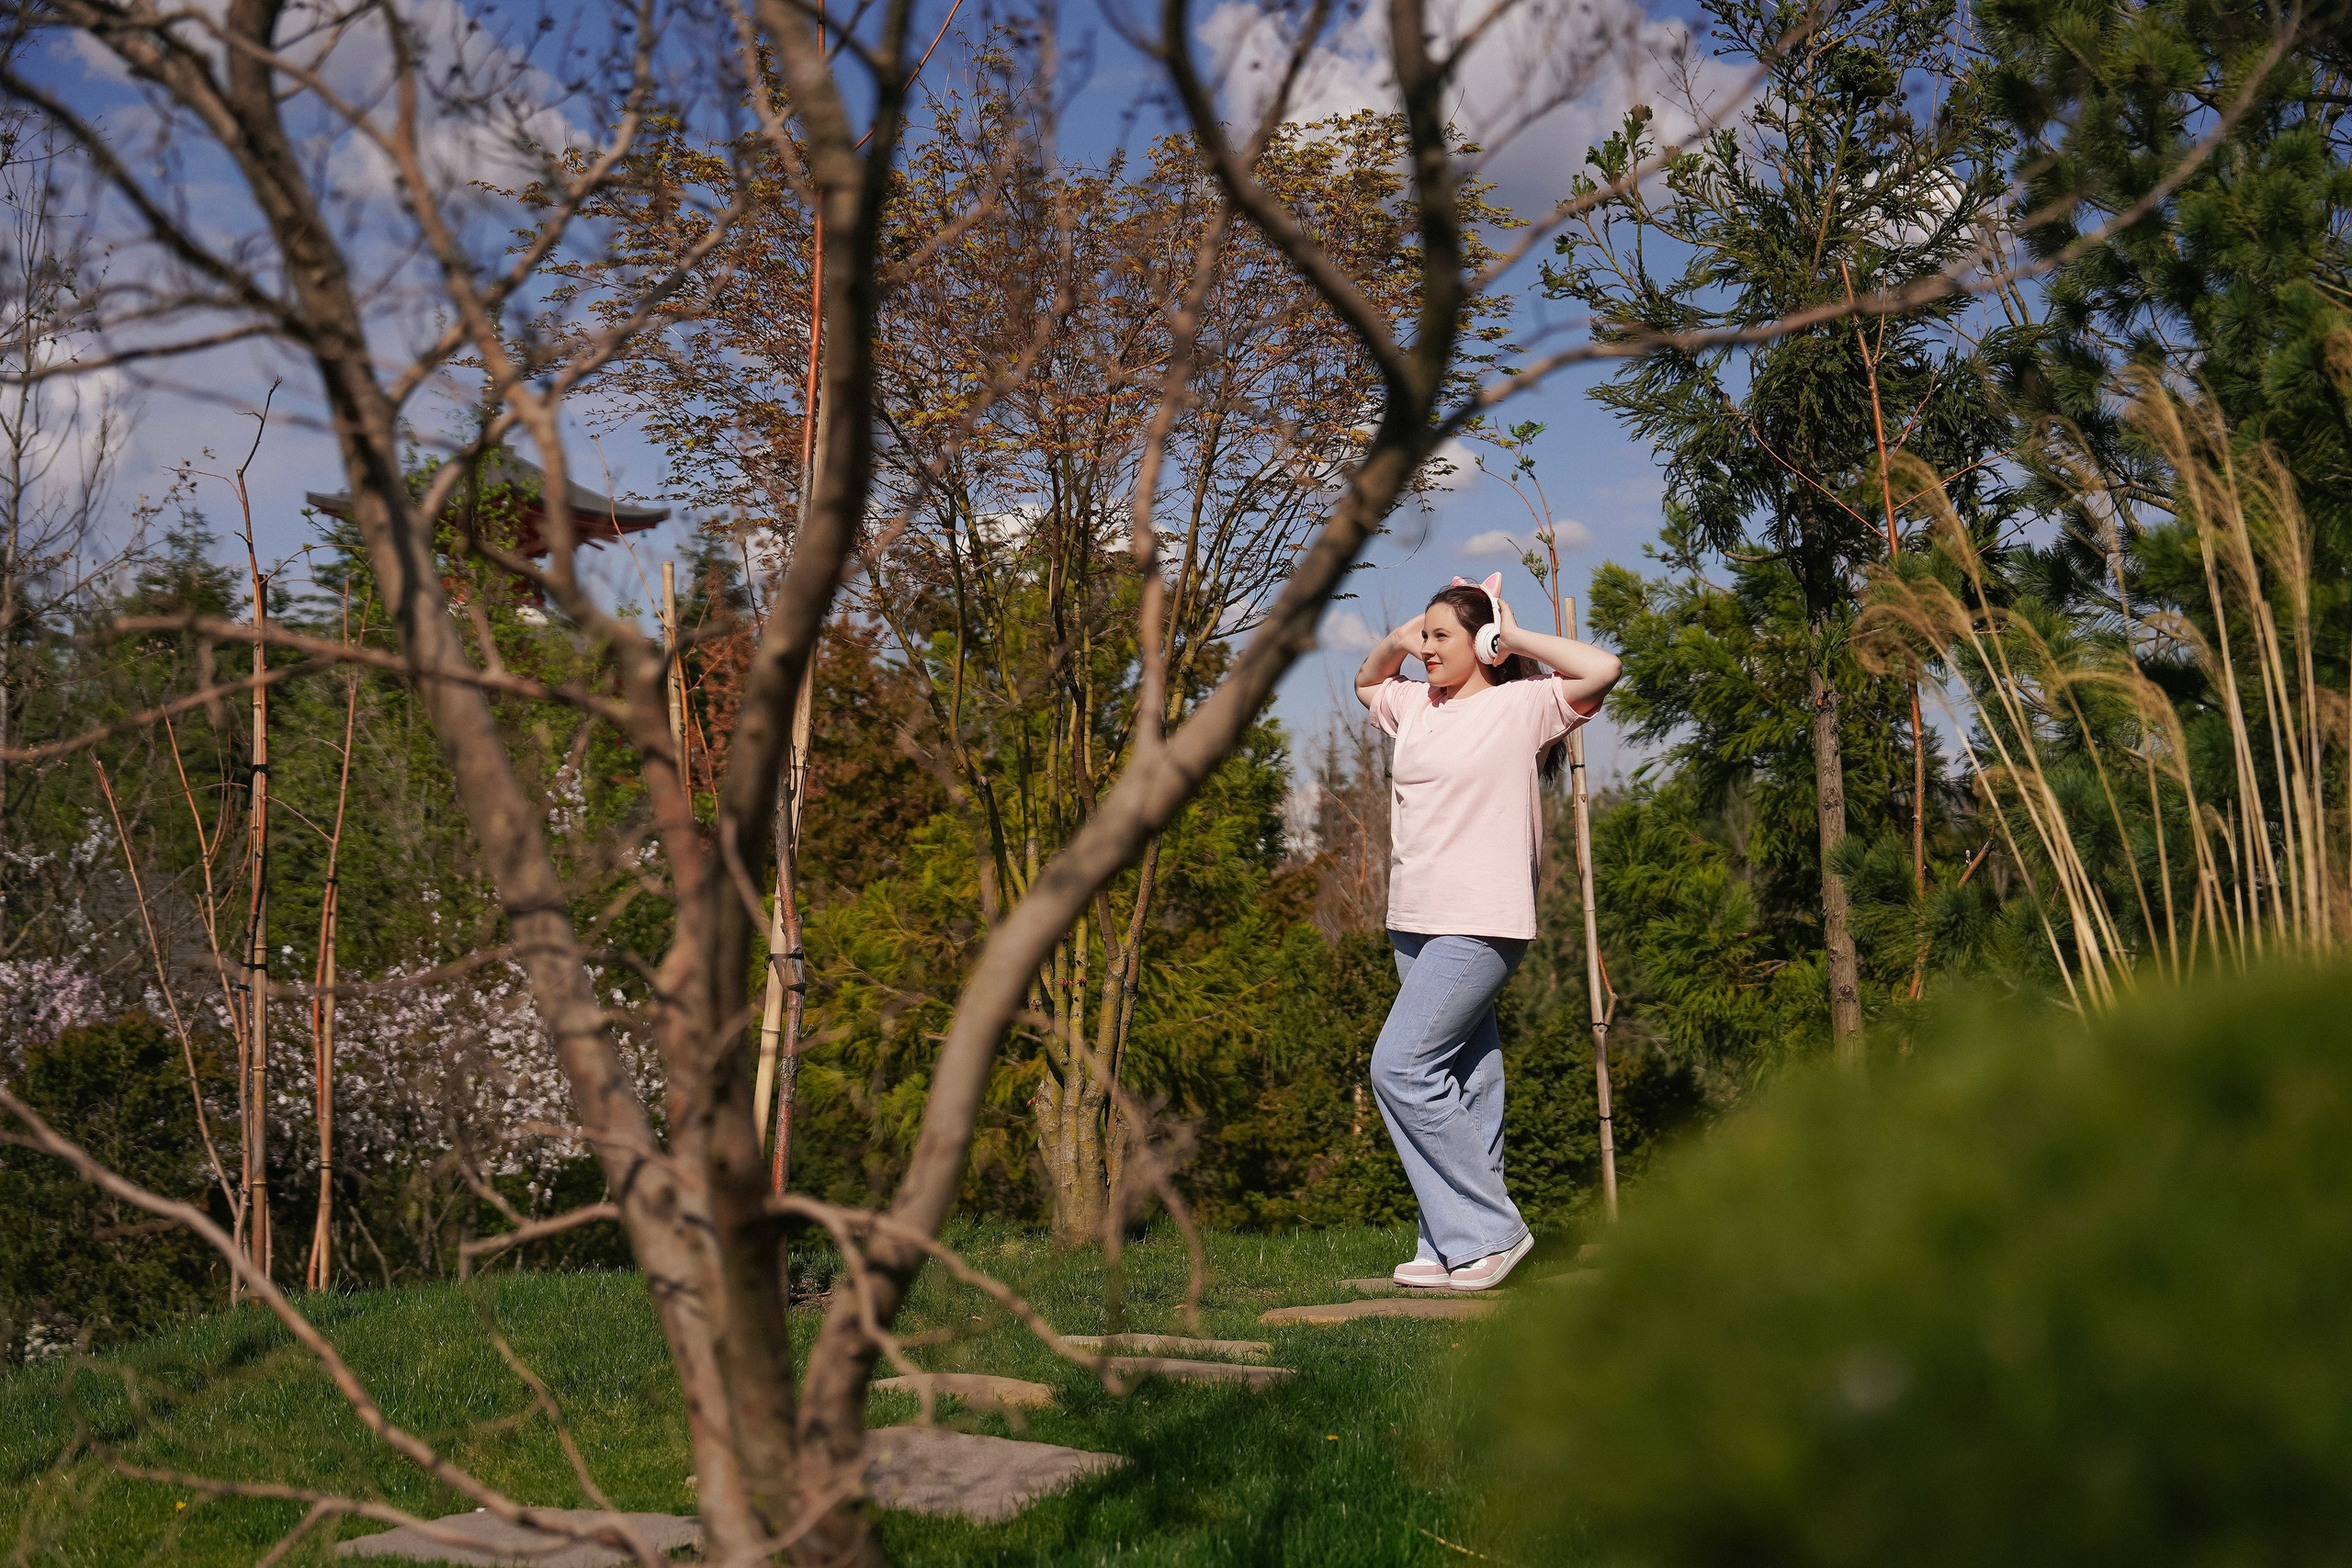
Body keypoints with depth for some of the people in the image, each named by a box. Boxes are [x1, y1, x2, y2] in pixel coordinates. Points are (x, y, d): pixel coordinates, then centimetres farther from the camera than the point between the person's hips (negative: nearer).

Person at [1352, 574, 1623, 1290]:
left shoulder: (1520, 704, -5)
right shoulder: (1418, 704, 15)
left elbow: (1603, 669, -19)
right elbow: (1364, 681, 36)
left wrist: (1517, 638, -7)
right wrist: (1396, 639, 16)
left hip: (1480, 926, -8)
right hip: (1415, 922, 8)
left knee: (1402, 1067, -15)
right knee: (1462, 1080, 10)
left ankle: (1491, 1230, -6)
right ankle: (1454, 1249, 14)